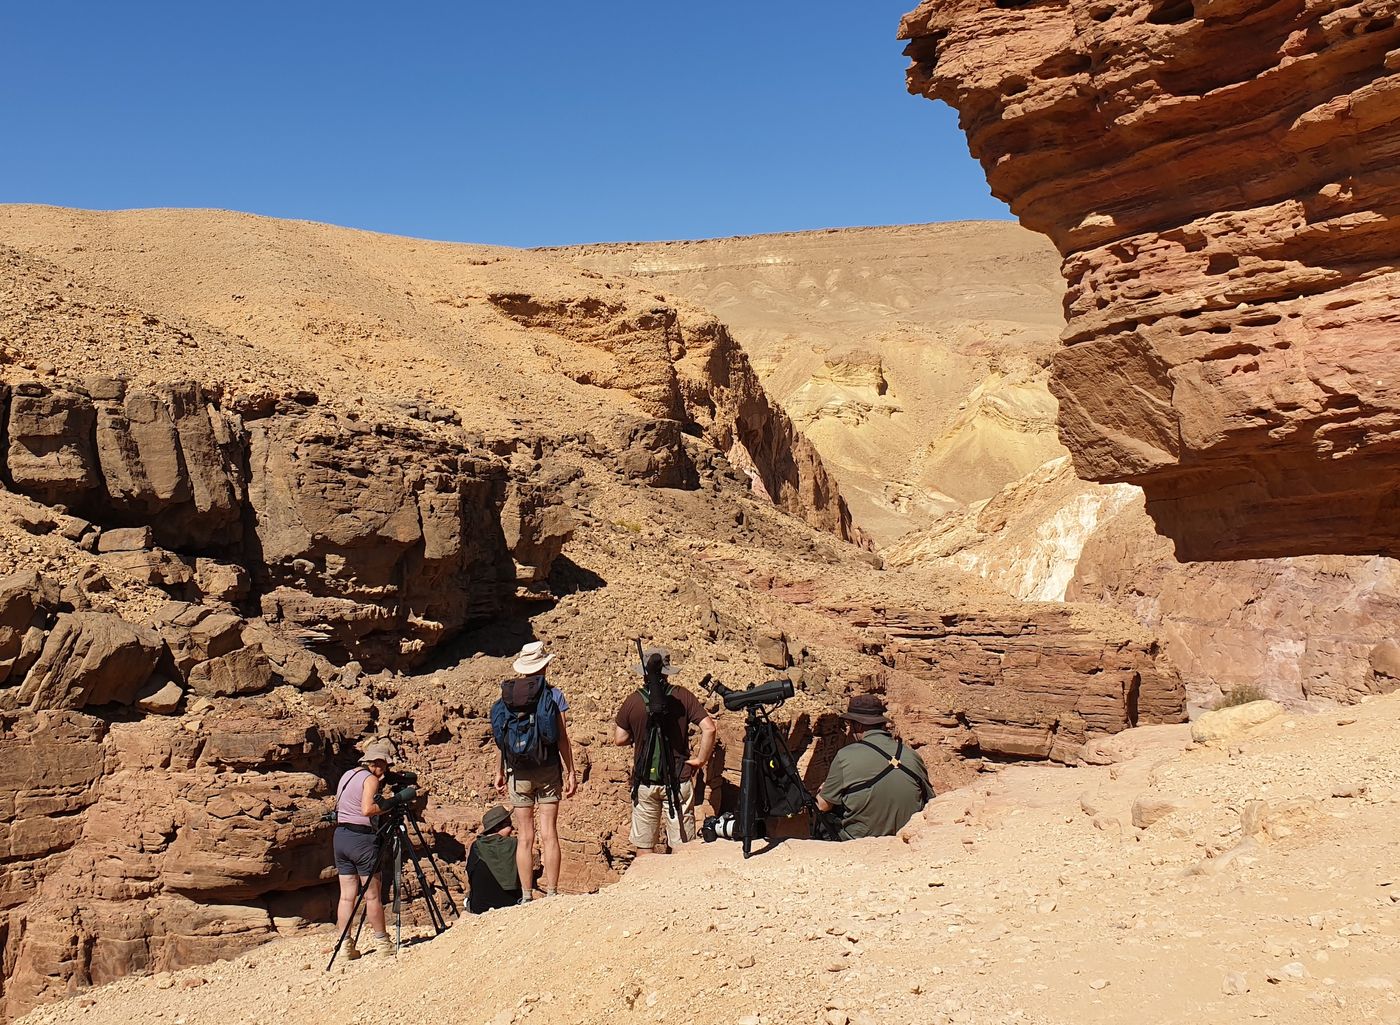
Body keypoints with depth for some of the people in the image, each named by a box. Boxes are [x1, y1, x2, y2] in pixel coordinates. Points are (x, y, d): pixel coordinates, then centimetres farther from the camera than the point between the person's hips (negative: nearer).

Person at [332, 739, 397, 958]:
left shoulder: (347, 775, 15)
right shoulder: (370, 778, -10)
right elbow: (367, 809, -22)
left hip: (340, 835, 8)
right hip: (362, 838, -8)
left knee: (347, 895, 8)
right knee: (372, 894, 2)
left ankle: (345, 944, 7)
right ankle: (382, 942, 11)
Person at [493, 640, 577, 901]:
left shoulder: (507, 695, 2)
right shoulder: (554, 694, -4)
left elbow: (500, 738, 6)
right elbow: (563, 738, -4)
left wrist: (499, 772, 16)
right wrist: (571, 773, 2)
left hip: (518, 772, 2)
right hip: (548, 770, -1)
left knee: (524, 837, 6)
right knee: (549, 834, 2)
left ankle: (526, 897, 8)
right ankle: (551, 893, 3)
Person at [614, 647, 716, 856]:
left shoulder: (633, 701, -5)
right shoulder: (682, 697, -6)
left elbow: (619, 740, 1)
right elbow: (709, 729, -14)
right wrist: (700, 760, -4)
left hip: (644, 780, 1)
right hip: (678, 779, 0)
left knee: (644, 847, 11)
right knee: (682, 847, 8)